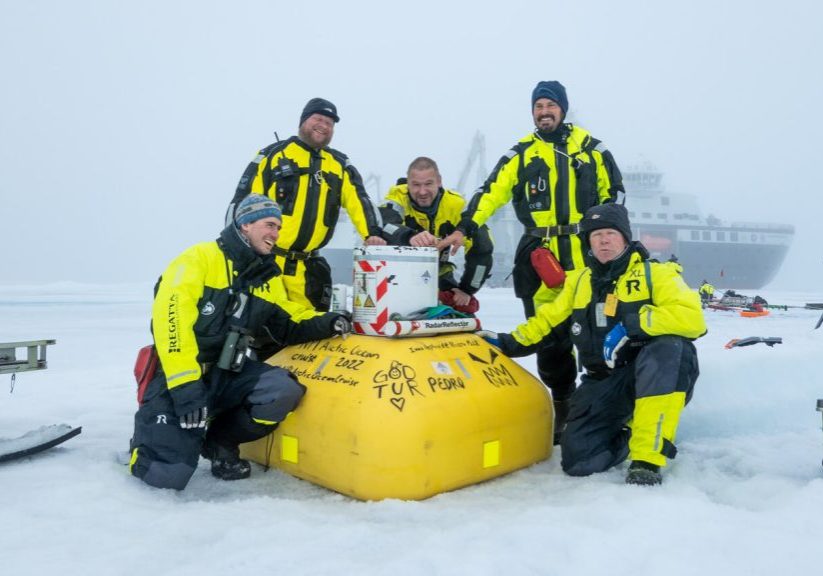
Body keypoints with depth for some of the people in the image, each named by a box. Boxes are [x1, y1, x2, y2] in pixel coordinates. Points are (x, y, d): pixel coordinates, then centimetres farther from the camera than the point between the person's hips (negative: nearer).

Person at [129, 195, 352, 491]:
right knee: (167, 475, -19)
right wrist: (184, 384, -27)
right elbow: (170, 318, -20)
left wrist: (326, 323, -5)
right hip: (179, 374, -6)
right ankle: (149, 441, 19)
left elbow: (290, 324, 17)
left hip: (228, 373, 6)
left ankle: (218, 441, 3)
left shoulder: (269, 278, 12)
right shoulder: (201, 258, -9)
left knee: (285, 391, -23)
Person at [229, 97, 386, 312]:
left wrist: (372, 234, -13)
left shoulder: (340, 165, 12)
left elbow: (359, 202, 3)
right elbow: (243, 201, 0)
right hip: (265, 260, -3)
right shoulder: (273, 155, 3)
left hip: (307, 268, 3)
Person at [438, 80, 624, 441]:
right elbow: (492, 193, -1)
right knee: (549, 335, 3)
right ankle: (563, 404, 17)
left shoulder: (591, 147, 11)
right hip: (541, 256, 1)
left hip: (587, 252, 0)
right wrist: (464, 229, -12)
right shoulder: (520, 154, 10)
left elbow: (612, 190, 15)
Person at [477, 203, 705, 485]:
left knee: (669, 346, -38)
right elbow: (545, 321, 17)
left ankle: (647, 459, -27)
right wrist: (507, 343, 2)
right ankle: (630, 432, 18)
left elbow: (692, 318, -15)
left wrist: (632, 324, -26)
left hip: (660, 377, -3)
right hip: (604, 382, 3)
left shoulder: (655, 273, 1)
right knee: (578, 460, -15)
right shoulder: (578, 280, 15)